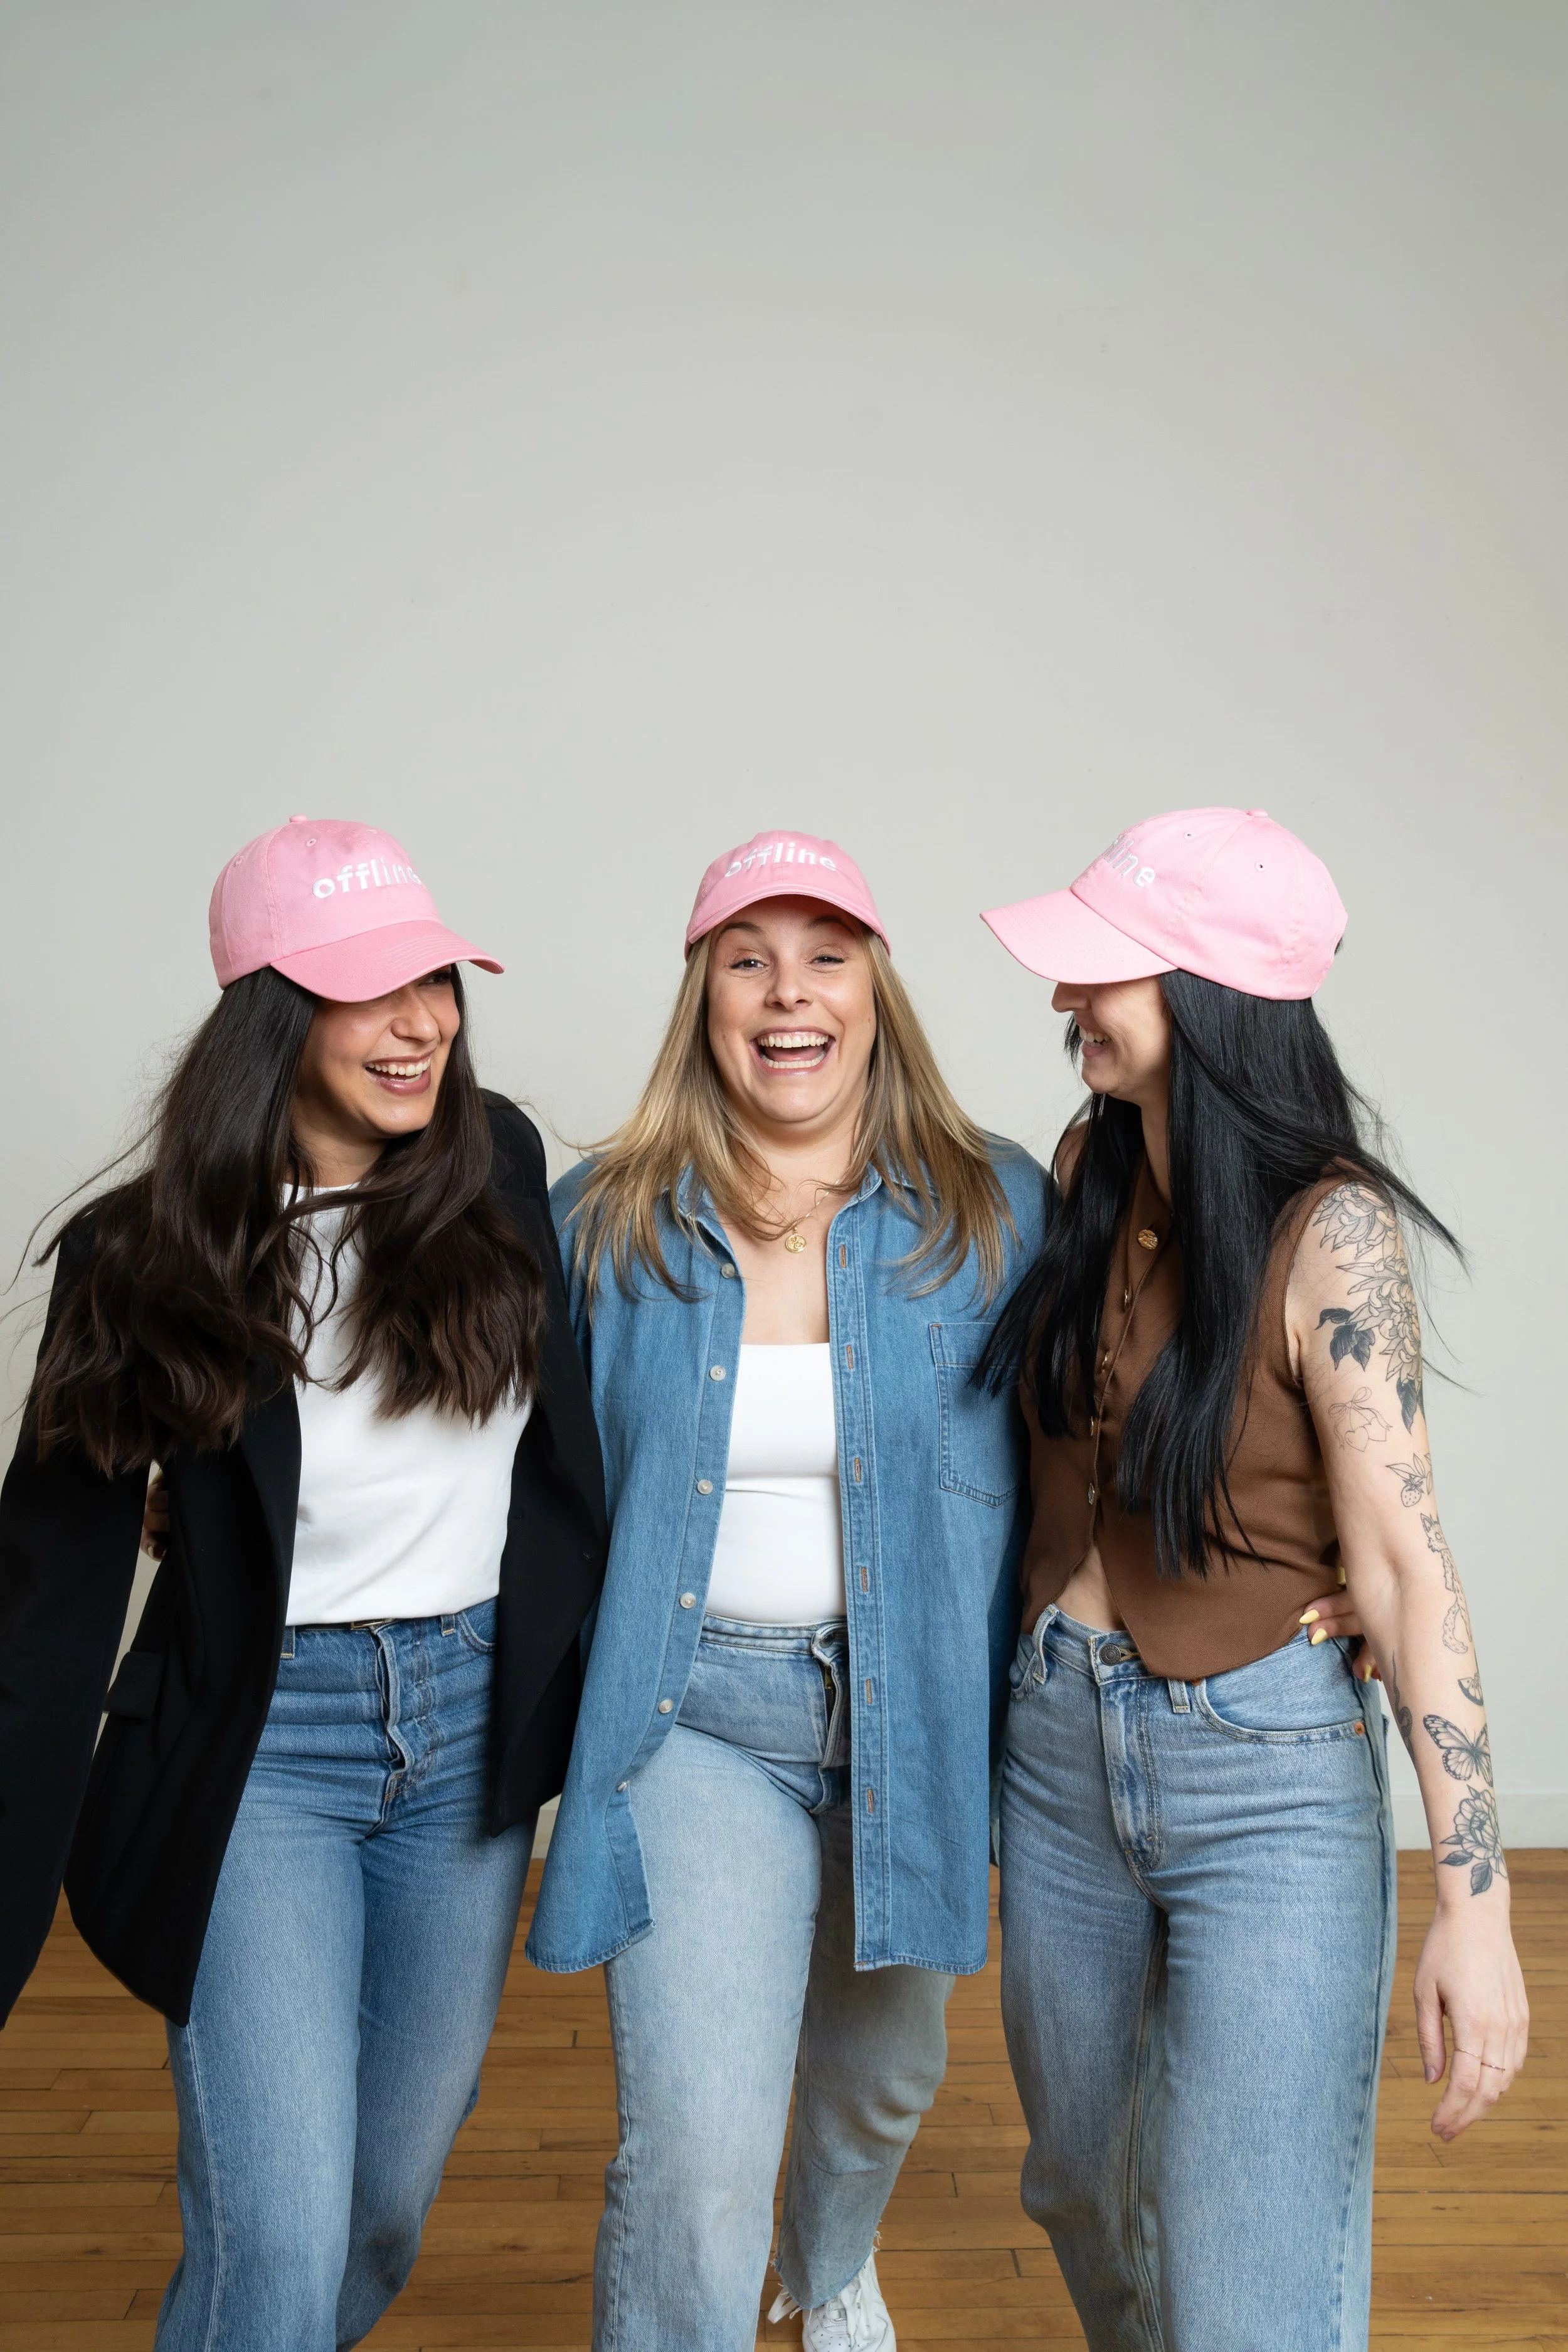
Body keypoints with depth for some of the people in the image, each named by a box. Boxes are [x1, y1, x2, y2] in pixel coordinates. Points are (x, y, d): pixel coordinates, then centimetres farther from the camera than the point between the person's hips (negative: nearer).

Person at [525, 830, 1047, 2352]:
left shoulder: (993, 1210, -5)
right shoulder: (603, 1222, -4)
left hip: (914, 1712, 2)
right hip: (695, 1712, -1)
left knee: (882, 2074, 25)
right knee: (694, 2152, -12)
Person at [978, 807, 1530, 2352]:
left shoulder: (1328, 1229, -18)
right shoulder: (1090, 1167, -1)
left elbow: (1405, 1562, -18)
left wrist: (1474, 1899, -19)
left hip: (1268, 1781, -6)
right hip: (1060, 1745, 6)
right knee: (1085, 2189, 24)